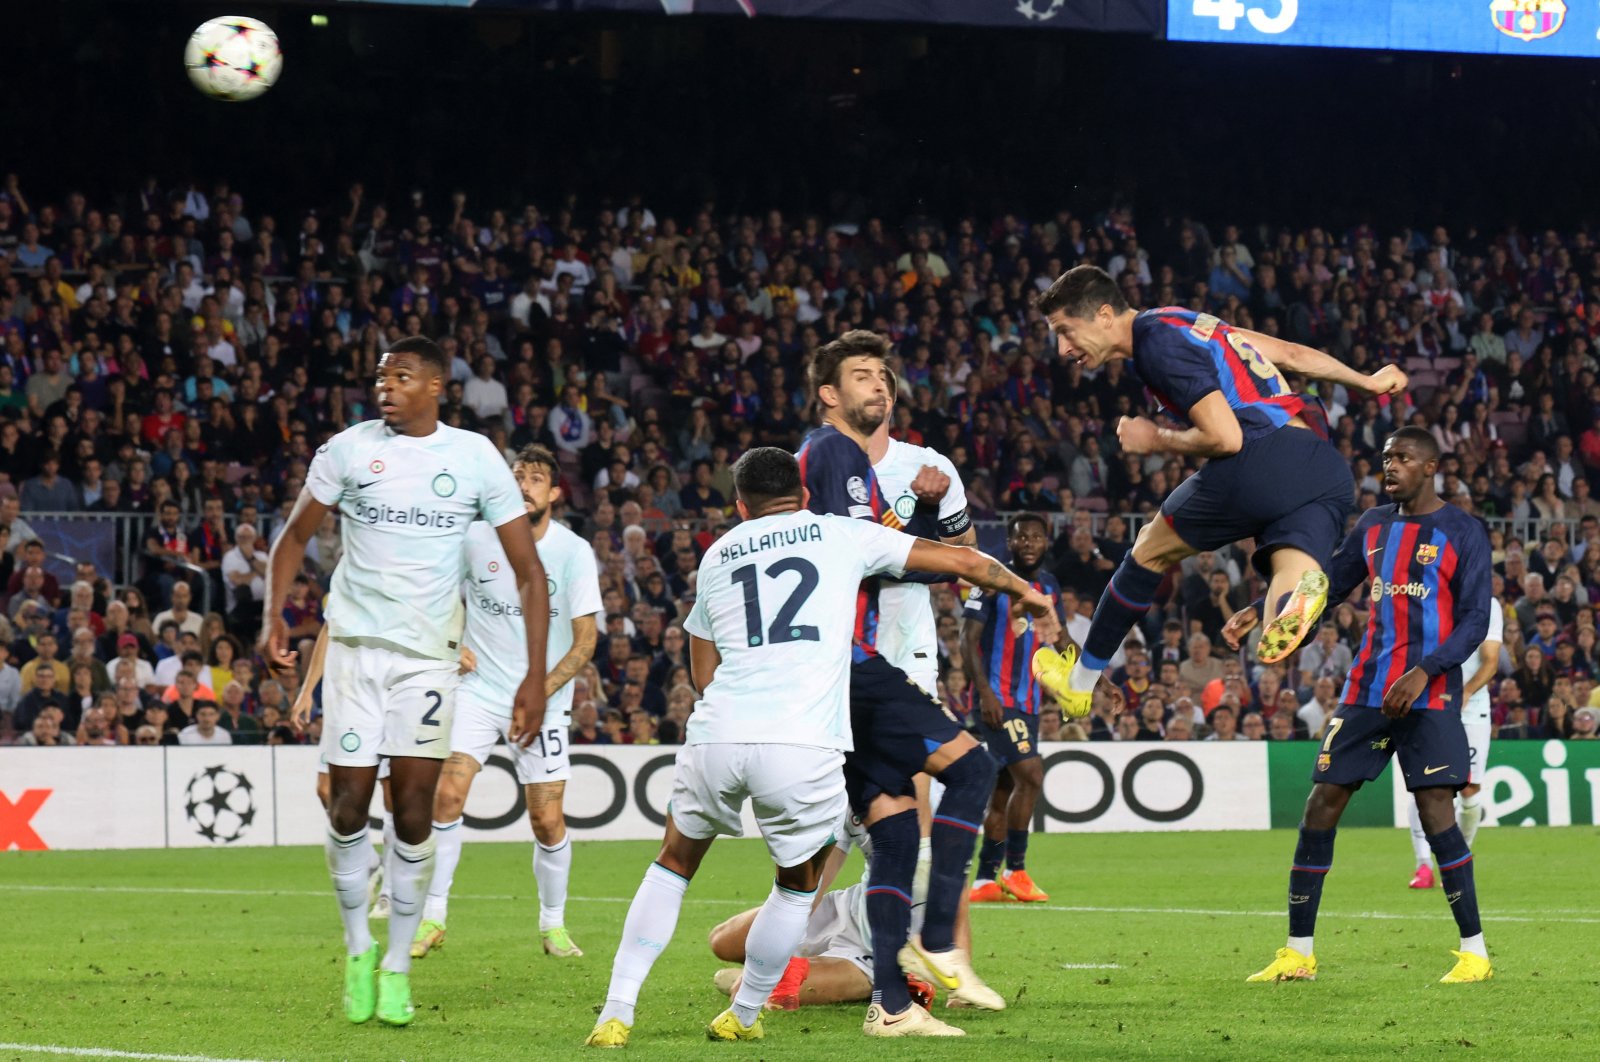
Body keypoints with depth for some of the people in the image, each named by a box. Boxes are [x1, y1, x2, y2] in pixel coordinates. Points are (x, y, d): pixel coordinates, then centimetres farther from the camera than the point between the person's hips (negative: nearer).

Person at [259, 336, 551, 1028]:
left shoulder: (476, 458, -3)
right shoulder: (349, 449, -1)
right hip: (355, 644, 1)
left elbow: (529, 572, -1)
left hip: (430, 655, -1)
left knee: (414, 809, -6)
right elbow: (296, 536, 10)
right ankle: (357, 946, 17)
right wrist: (274, 614, -8)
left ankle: (397, 965, 6)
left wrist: (536, 678, -9)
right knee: (348, 806, -3)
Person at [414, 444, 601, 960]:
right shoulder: (476, 538, -3)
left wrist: (542, 691, -18)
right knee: (447, 794, -15)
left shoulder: (574, 552, -7)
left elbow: (585, 639, -7)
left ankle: (553, 923, 18)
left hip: (544, 699, -1)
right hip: (479, 689, 1)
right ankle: (433, 916, -4)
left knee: (548, 819, -3)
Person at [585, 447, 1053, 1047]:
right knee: (799, 885, 23)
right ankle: (741, 1018, 27)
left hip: (717, 734, 3)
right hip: (804, 744, -2)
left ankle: (616, 1013, 15)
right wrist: (1020, 589, 41)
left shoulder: (716, 556, 23)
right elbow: (962, 561, 23)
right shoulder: (842, 536, 16)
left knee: (674, 864, 24)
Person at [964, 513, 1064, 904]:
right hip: (996, 698, -7)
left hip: (1028, 701, 7)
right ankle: (1015, 869, -10)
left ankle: (985, 880, 14)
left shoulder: (1049, 586, 13)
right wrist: (984, 692, -19)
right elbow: (969, 638, -10)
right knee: (1030, 774, -18)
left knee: (1003, 791, 9)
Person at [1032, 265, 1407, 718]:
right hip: (1329, 472, 8)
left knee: (1152, 549, 18)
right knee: (1275, 645, -7)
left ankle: (1079, 682, 29)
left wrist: (1156, 439, 7)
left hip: (1265, 458, -8)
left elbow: (1225, 437, -13)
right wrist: (1368, 382, 45)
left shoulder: (1158, 342, -5)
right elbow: (1293, 355, 31)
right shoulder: (1181, 321, 23)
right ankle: (1301, 588, -42)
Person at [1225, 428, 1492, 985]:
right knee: (1321, 803, -1)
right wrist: (1258, 612, 10)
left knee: (1435, 809, -15)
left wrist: (1423, 673, -19)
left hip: (1430, 693, -5)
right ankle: (1298, 953, 5)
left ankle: (1475, 952, -7)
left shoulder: (1462, 532, -3)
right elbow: (1328, 584, 22)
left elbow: (1475, 620, -7)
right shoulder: (1373, 525, 14)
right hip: (1368, 689, 5)